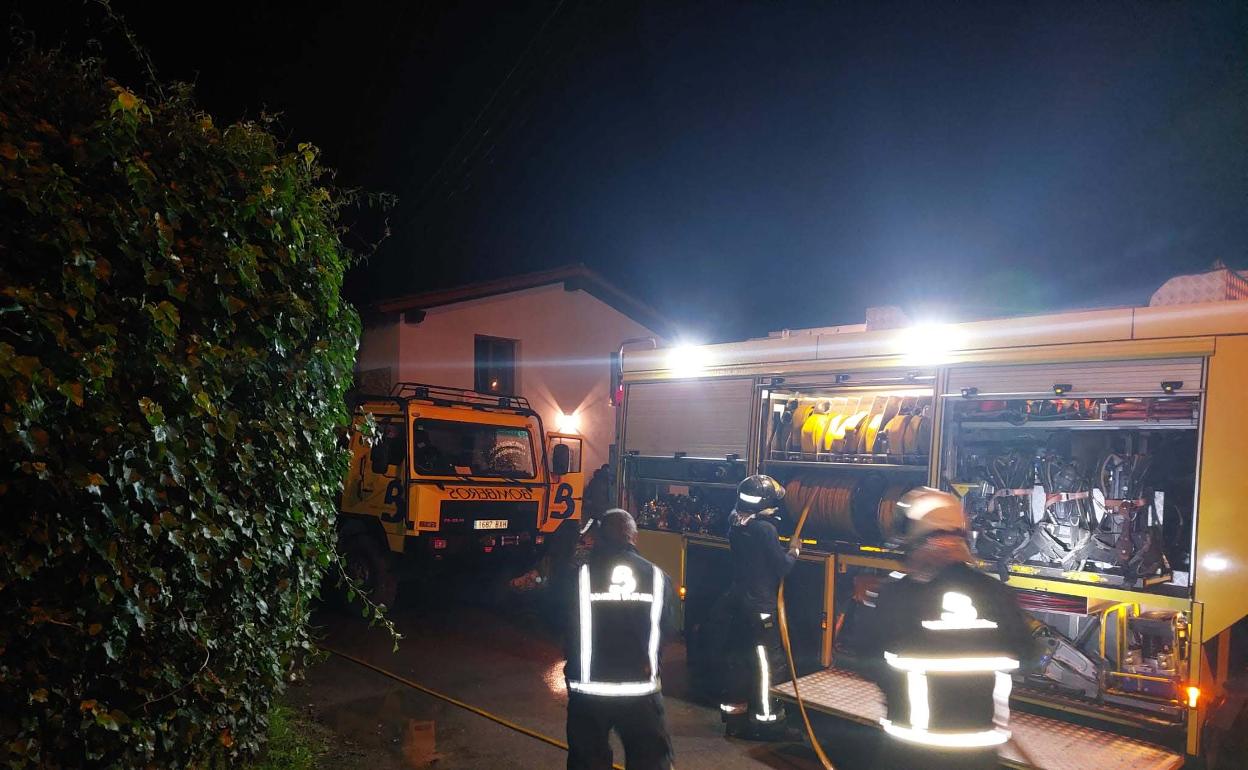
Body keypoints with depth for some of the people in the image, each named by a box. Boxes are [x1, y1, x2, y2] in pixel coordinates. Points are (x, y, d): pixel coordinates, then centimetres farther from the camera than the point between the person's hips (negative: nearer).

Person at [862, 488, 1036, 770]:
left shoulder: (897, 593, -16)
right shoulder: (998, 594, -7)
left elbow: (875, 656, -6)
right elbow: (1021, 653, 7)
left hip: (913, 747, -2)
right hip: (979, 746, 3)